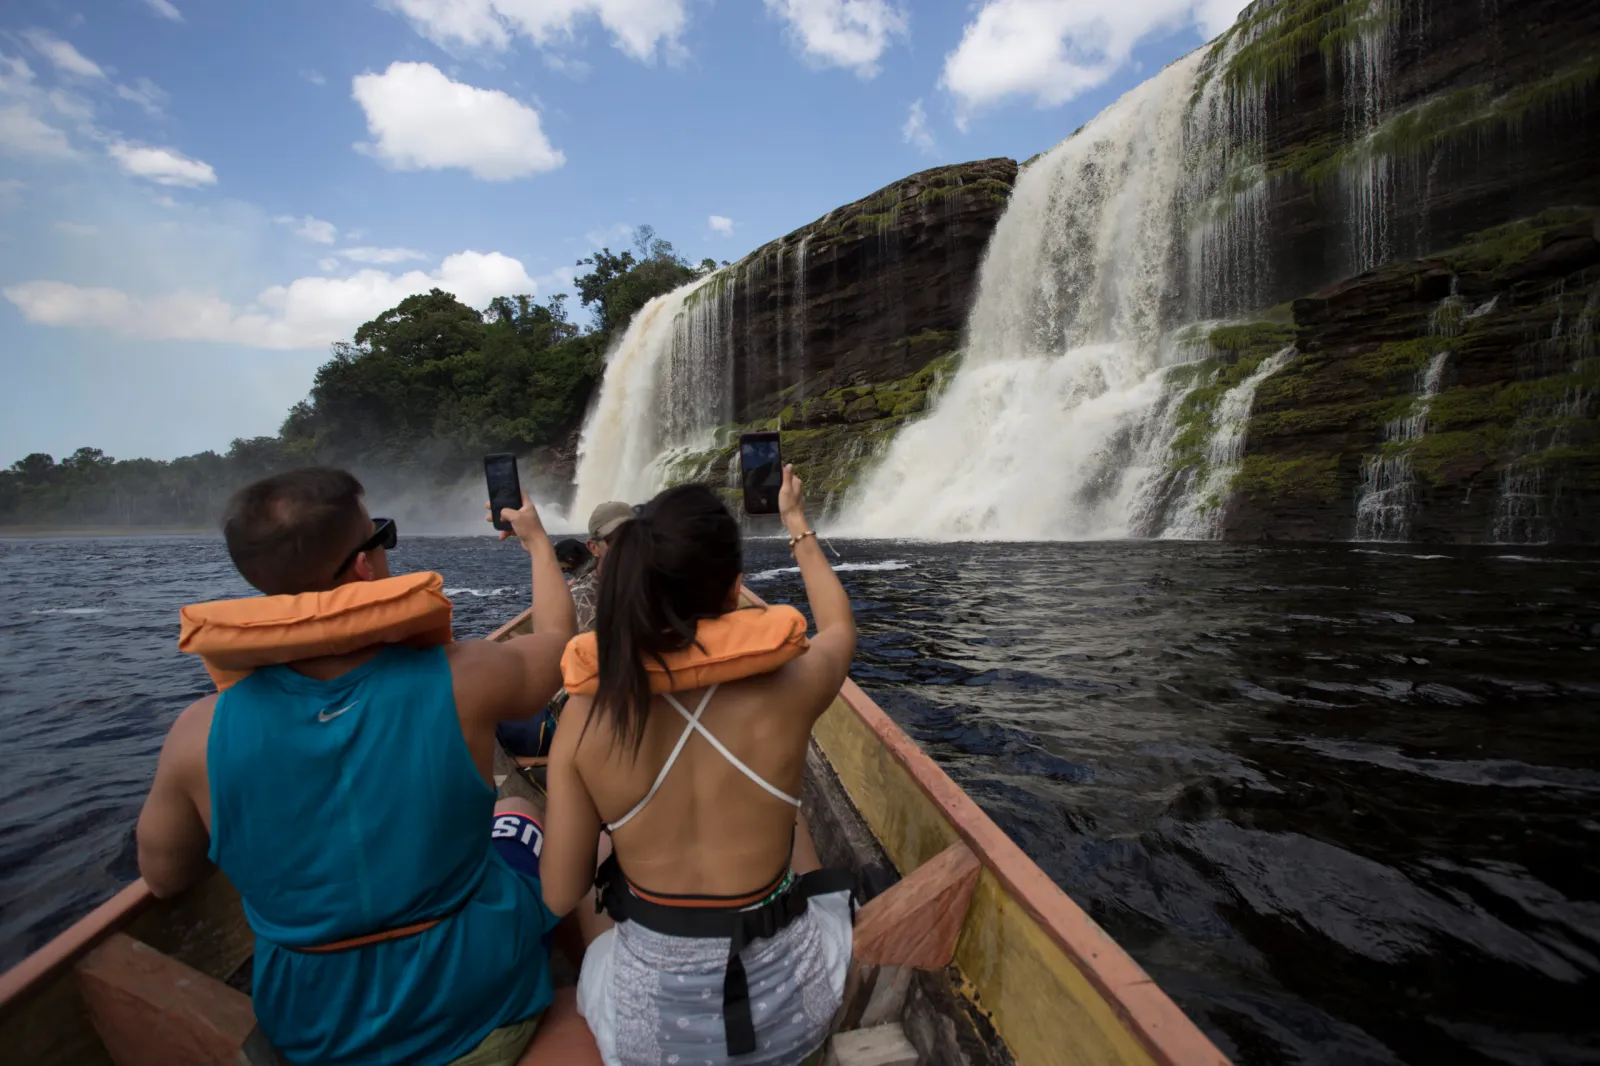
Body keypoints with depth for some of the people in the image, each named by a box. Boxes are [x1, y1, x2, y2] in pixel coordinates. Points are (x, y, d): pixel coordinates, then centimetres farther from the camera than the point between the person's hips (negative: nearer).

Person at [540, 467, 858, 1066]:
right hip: (791, 1010, 0)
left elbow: (560, 897, -7)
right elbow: (839, 625, 6)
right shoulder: (790, 683, -20)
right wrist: (797, 523, 18)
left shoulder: (587, 713, -18)